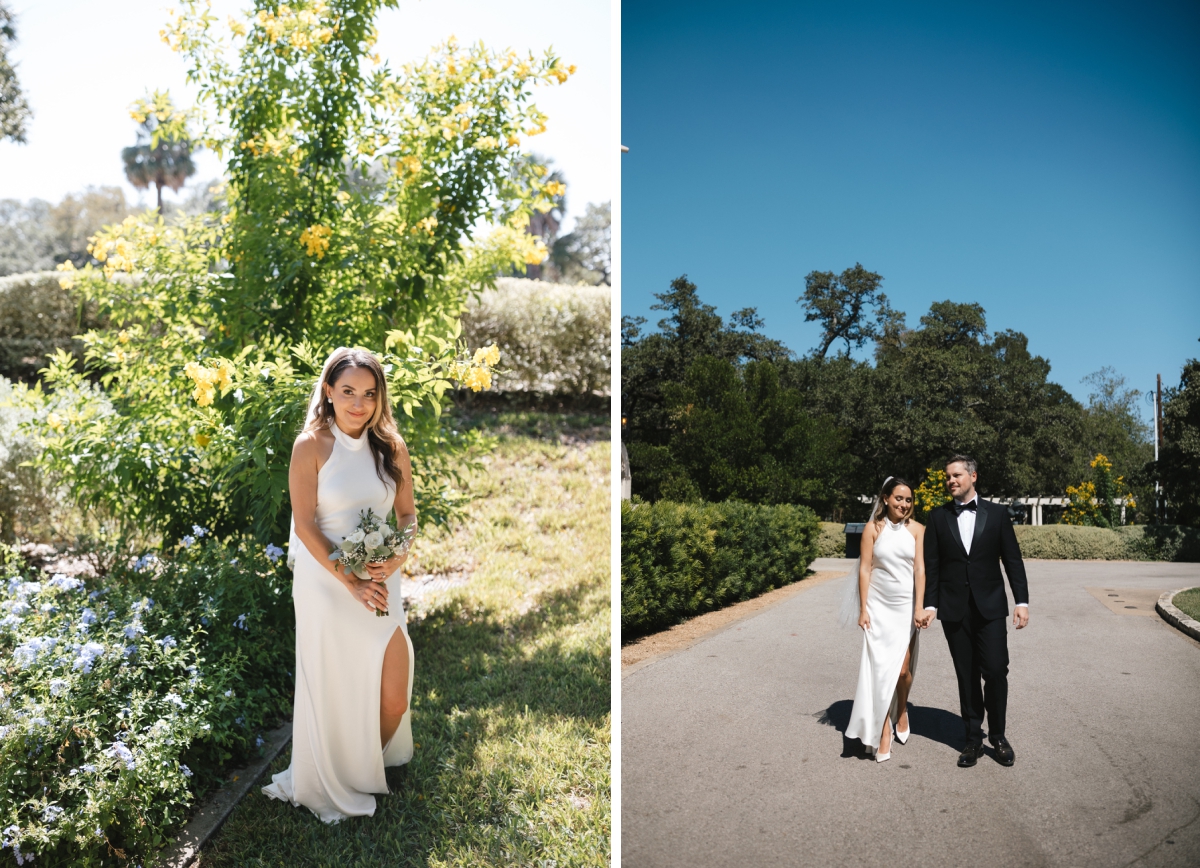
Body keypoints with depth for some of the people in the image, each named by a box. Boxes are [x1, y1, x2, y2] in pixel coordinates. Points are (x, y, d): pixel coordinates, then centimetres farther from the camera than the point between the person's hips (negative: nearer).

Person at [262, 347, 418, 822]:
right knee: (332, 688, 11)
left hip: (380, 582, 3)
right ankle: (333, 786, 36)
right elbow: (305, 525, -12)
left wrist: (395, 561, -15)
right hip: (325, 582, -3)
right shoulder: (311, 446, -9)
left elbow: (407, 515, 4)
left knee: (393, 688, 3)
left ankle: (371, 766, 33)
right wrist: (350, 583, -17)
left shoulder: (391, 446, 1)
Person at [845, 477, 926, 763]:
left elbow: (920, 569, -5)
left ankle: (901, 711, 32)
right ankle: (883, 730, 6)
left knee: (902, 669, 2)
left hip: (906, 607, 0)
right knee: (881, 668, -4)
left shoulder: (916, 530, -1)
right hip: (879, 607, 0)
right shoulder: (873, 528, -2)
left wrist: (920, 607, -12)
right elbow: (865, 569, -2)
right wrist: (863, 609, -6)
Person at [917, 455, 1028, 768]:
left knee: (995, 671, -5)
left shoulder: (996, 513, 4)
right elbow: (931, 565, 4)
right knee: (966, 676, 6)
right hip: (954, 610, 1)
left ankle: (998, 735, 16)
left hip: (990, 607, -1)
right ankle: (973, 738, 18)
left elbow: (1013, 560, 3)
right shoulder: (938, 517, 5)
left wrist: (1022, 601, -4)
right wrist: (930, 605, -3)